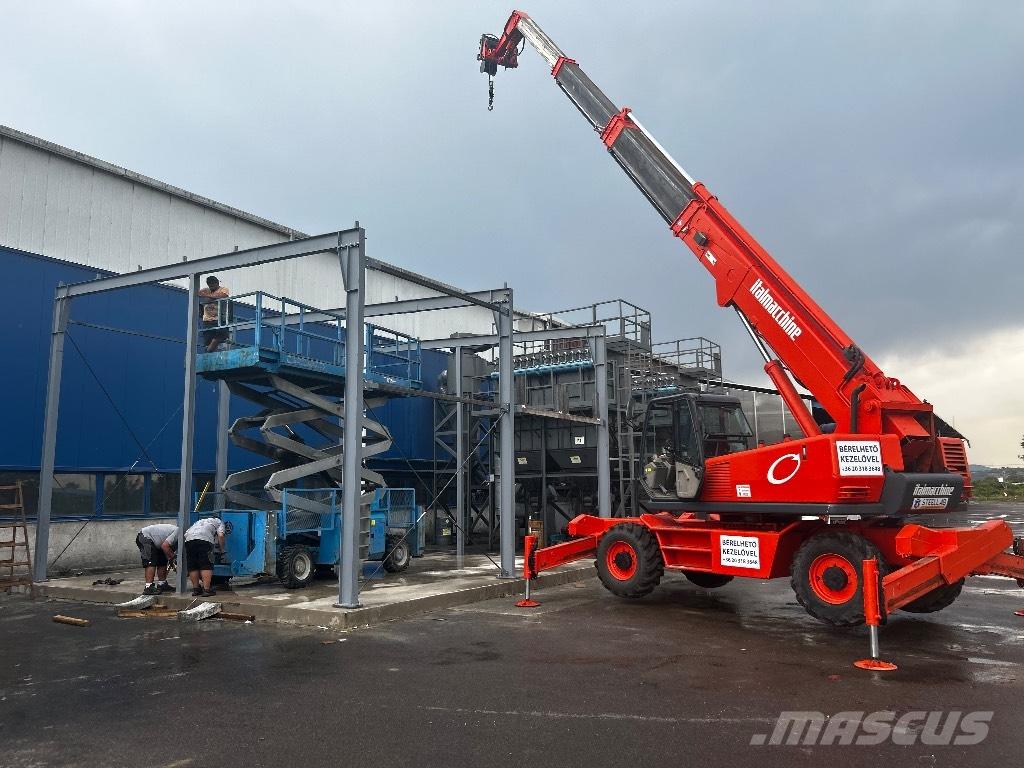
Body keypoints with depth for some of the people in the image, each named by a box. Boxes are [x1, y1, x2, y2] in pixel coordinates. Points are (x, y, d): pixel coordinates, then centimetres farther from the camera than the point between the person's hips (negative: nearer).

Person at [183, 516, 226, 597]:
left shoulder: (201, 521, 42)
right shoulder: (219, 522, 27)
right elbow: (220, 536, 6)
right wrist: (222, 549, 18)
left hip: (189, 538, 5)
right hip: (204, 539, -5)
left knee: (192, 566, 12)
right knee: (206, 566, -2)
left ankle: (195, 589, 15)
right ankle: (206, 589, -6)